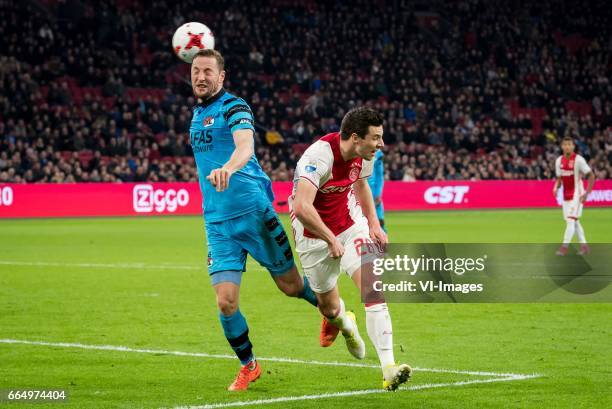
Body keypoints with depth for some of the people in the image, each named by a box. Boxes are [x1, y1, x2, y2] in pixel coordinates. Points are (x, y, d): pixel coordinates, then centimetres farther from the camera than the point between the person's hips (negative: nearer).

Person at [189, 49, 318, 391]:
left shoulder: (233, 106, -10)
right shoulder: (198, 113, 13)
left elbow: (245, 147, -30)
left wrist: (228, 169, -51)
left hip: (253, 212, -5)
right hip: (218, 222, 5)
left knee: (291, 286, 7)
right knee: (225, 302, -7)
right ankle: (249, 366, 14)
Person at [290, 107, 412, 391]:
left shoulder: (362, 155, -9)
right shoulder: (319, 157, -32)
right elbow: (302, 207, -41)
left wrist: (374, 223, 7)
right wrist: (331, 240, -34)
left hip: (351, 225, 4)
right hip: (314, 235, -4)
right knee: (329, 308, 10)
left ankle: (389, 369, -21)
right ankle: (346, 325, 51)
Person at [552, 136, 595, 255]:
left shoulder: (579, 160, -12)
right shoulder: (559, 160, 6)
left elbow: (591, 176, -9)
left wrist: (587, 193, -15)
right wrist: (556, 188, -3)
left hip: (577, 195, -7)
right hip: (566, 195, 7)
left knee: (571, 220, -13)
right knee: (575, 222, 11)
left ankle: (564, 247, -14)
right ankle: (584, 245, 20)